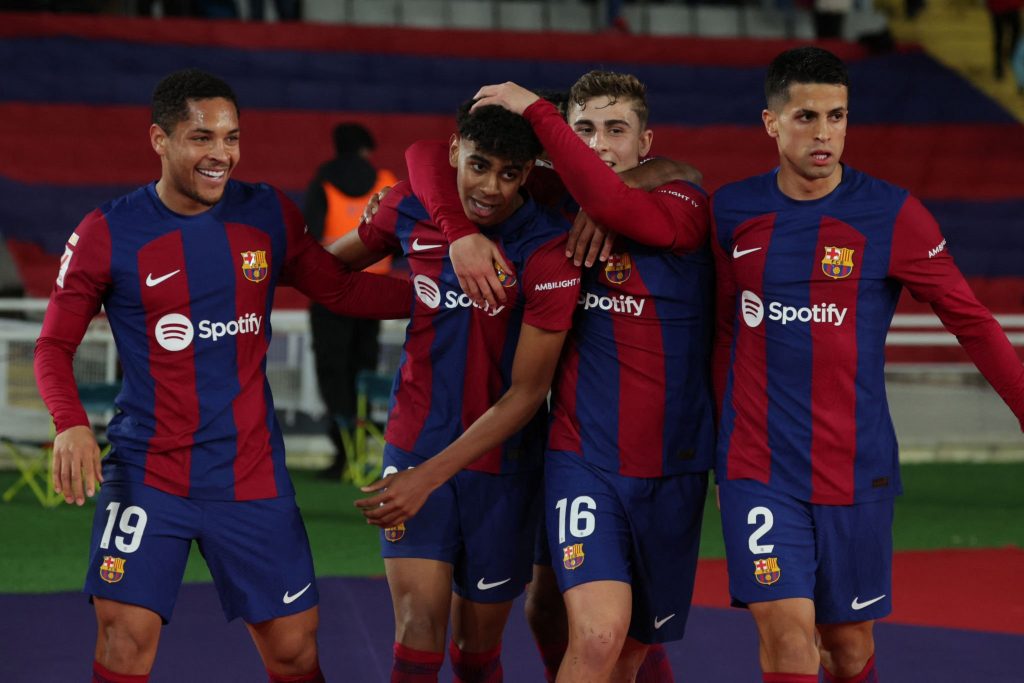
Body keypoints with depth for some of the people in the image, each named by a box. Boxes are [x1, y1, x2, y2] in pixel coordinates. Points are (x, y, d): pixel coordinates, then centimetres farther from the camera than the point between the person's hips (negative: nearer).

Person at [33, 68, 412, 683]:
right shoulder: (107, 234, -6)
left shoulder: (270, 216, 3)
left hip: (253, 479, 3)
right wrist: (71, 424, -18)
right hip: (147, 472, -3)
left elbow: (341, 290, 13)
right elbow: (55, 345, 0)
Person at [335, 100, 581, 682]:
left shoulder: (548, 251, -17)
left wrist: (429, 476, -21)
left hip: (502, 464, -2)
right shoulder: (410, 209, -6)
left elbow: (526, 393, -17)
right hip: (415, 444, 2)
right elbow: (333, 264, 15)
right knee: (419, 628, -13)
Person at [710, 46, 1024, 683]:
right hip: (758, 468, 0)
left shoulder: (893, 216, -4)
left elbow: (973, 323, 0)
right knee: (787, 632, -13)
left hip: (855, 469, 0)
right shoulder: (732, 211, 3)